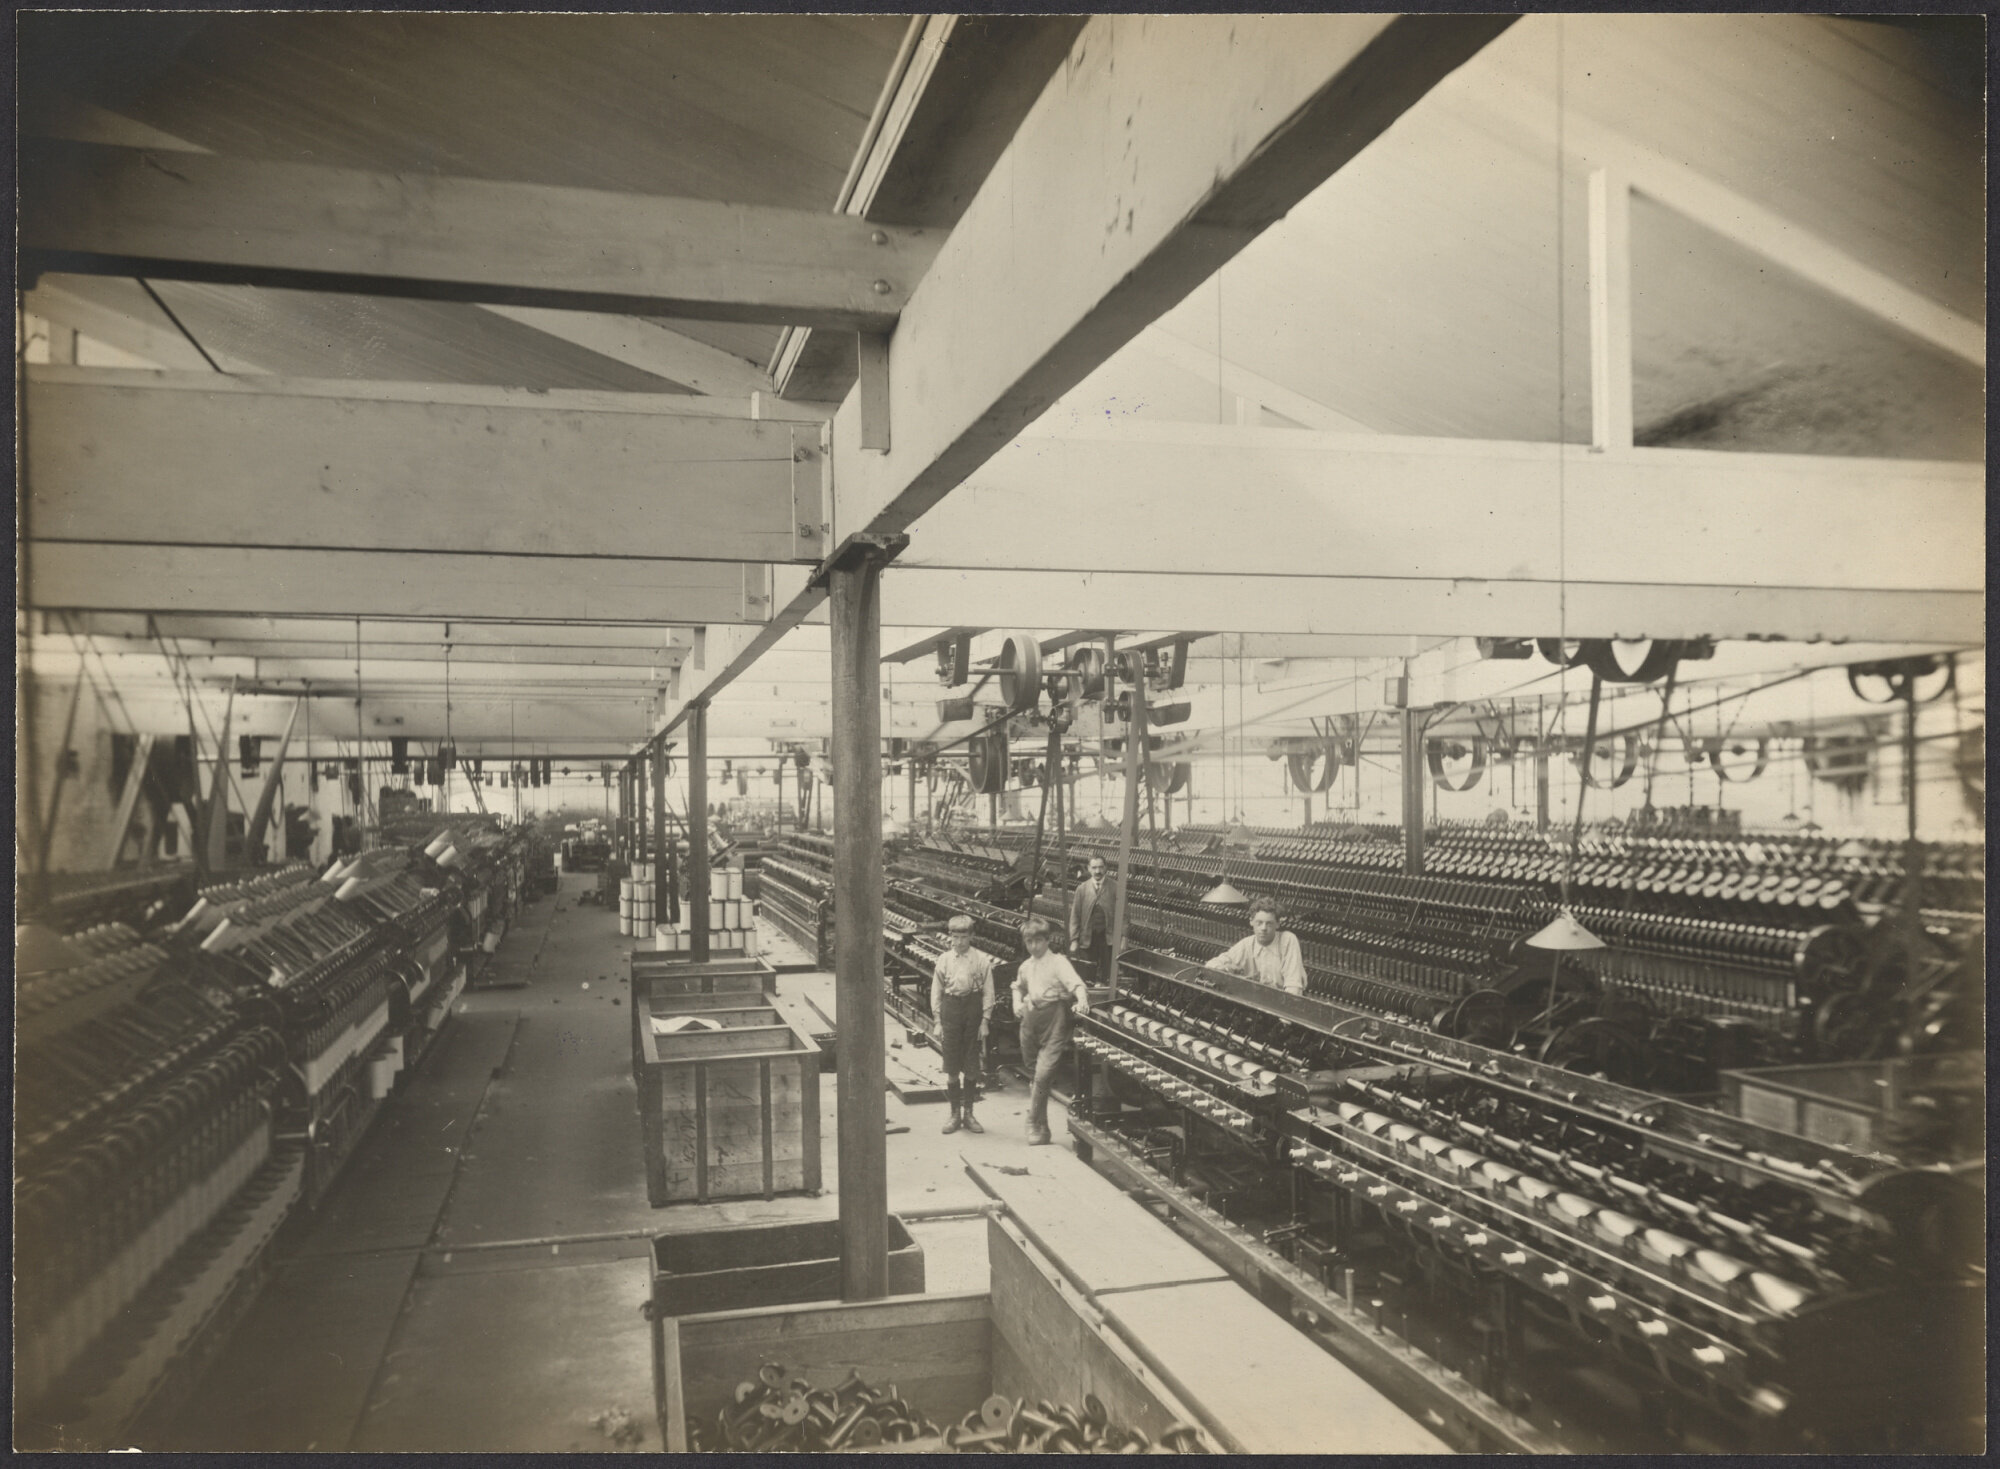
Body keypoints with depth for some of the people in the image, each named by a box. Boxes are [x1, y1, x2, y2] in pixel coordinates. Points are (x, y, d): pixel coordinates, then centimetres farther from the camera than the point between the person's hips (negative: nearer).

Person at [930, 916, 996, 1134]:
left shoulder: (982, 960, -2)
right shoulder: (944, 960, 2)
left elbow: (988, 992, 1)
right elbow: (936, 992, 6)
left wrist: (984, 1020, -4)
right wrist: (937, 1022, 2)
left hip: (973, 1009, -1)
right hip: (950, 1010, 1)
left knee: (971, 1067, 6)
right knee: (951, 1067, 3)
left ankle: (968, 1113, 18)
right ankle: (955, 1114, 14)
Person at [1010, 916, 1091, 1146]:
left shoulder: (1058, 962, -5)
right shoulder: (1025, 966, 15)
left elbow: (1075, 983, -18)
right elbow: (1018, 986, 35)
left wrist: (1082, 1000, -38)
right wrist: (1017, 1003, 16)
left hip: (1053, 1017, -6)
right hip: (1030, 1019, 6)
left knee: (1043, 1074, -15)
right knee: (1033, 1073, 12)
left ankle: (1036, 1126, -4)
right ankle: (1038, 1126, 24)